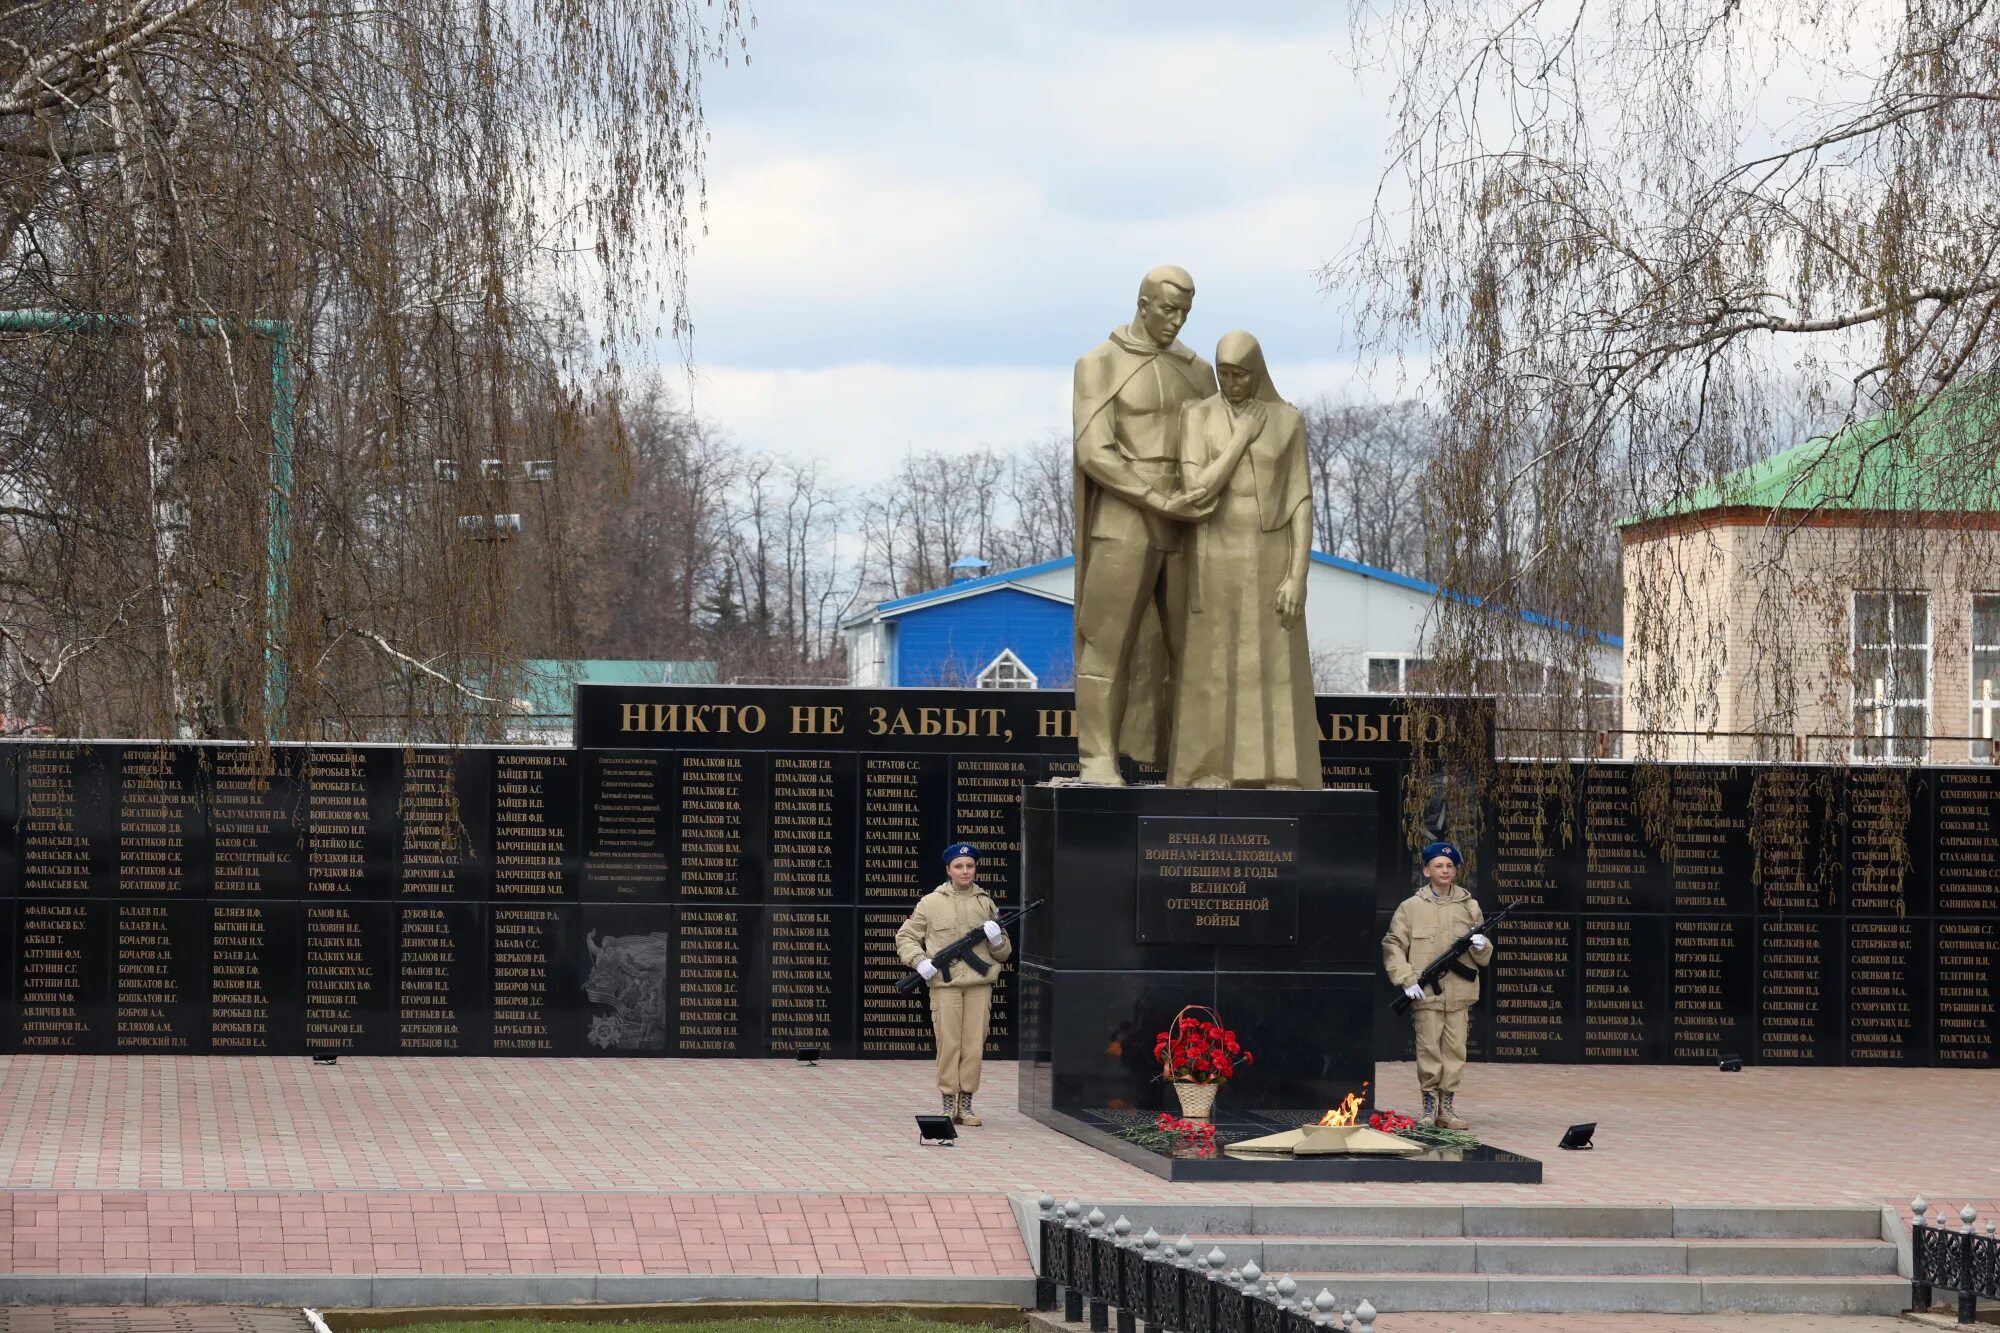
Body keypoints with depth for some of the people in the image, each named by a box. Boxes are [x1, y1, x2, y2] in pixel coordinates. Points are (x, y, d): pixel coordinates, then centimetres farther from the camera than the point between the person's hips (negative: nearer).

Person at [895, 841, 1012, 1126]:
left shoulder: (986, 904, 14)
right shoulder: (931, 903, 6)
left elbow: (1004, 953, 19)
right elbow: (905, 937, 11)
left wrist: (996, 939, -3)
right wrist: (919, 961, -6)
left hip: (979, 984, 2)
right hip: (945, 984, -2)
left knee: (974, 1046, 0)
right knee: (948, 1044, -3)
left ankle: (966, 1105, 8)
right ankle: (948, 1106, 3)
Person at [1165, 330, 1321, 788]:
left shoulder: (1288, 421, 3)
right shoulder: (1197, 416, 0)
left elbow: (1301, 505, 0)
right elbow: (1197, 493, -13)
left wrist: (1298, 577, -9)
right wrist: (1243, 436, -12)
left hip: (1270, 565, 1)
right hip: (1215, 566, -1)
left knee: (1277, 687, -3)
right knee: (1212, 687, -2)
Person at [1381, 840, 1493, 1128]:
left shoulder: (1469, 906, 11)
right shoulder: (1411, 907, 3)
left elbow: (1485, 957, 15)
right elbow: (1393, 945, 2)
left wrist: (1481, 946, -9)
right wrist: (1406, 980, -8)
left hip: (1458, 993, 2)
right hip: (1425, 995, -2)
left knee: (1455, 1050, 2)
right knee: (1429, 1049, -2)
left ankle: (1446, 1106, 11)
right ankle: (1430, 1106, 8)